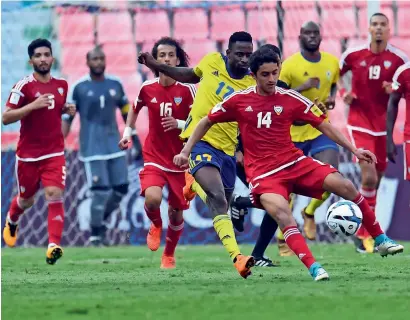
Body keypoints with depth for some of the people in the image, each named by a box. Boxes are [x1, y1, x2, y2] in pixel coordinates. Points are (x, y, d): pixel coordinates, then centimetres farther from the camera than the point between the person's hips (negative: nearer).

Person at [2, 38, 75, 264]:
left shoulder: (61, 85, 5)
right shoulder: (24, 86, -12)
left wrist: (66, 110, 1)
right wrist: (32, 105, -28)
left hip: (54, 153, 2)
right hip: (28, 154, -2)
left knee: (55, 195, -17)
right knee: (26, 200, 15)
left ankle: (54, 245, -22)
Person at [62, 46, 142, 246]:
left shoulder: (115, 84, 7)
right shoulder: (79, 88, -4)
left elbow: (126, 112, 16)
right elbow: (67, 118, -3)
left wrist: (135, 140, 15)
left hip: (114, 145, 5)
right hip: (92, 147, -5)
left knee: (121, 189, 2)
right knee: (101, 191, -11)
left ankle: (101, 221, 25)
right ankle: (95, 235, 2)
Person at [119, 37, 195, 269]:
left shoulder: (187, 89, -8)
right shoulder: (147, 89, -2)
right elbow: (135, 108, 21)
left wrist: (179, 124, -22)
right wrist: (127, 132, 13)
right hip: (154, 158, 0)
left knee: (176, 213, 7)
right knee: (153, 198, -27)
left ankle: (169, 254, 33)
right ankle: (156, 225, 9)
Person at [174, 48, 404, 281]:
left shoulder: (291, 99, 3)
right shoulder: (238, 101, 1)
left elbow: (324, 126, 7)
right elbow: (206, 123, 14)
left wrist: (354, 150, 1)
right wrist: (186, 151, 10)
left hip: (295, 163, 2)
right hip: (263, 173, -2)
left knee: (345, 186, -13)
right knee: (283, 214, -32)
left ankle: (381, 240, 4)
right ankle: (314, 268, -39)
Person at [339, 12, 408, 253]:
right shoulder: (354, 55, -3)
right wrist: (343, 93, -5)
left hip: (383, 126, 2)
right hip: (359, 124, -2)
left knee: (376, 180, 9)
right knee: (369, 177, -16)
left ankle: (364, 230, 26)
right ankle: (365, 233, -5)